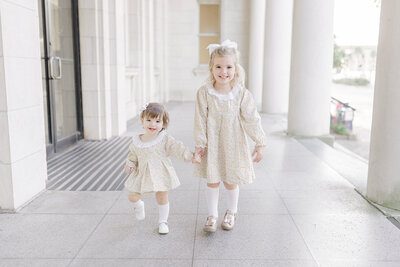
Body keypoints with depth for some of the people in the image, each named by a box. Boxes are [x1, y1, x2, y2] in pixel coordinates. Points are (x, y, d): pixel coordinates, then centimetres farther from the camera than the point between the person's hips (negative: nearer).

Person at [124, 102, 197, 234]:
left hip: (160, 174, -2)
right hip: (142, 174, 2)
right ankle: (138, 205, 39)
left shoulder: (165, 139, -12)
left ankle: (163, 221, 30)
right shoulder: (136, 141, -3)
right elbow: (133, 155, 10)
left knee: (162, 198, 8)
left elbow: (178, 148, -17)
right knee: (132, 196, 2)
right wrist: (129, 165, -6)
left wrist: (191, 156, -28)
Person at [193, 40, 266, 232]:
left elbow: (252, 120, -4)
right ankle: (212, 215, 29)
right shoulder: (204, 92, -10)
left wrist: (259, 144, -2)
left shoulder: (242, 94, -10)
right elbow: (200, 120, -6)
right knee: (212, 181, 8)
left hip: (233, 144, 0)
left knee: (230, 182, 12)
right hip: (211, 144, 0)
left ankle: (231, 212, 38)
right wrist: (200, 144, -6)